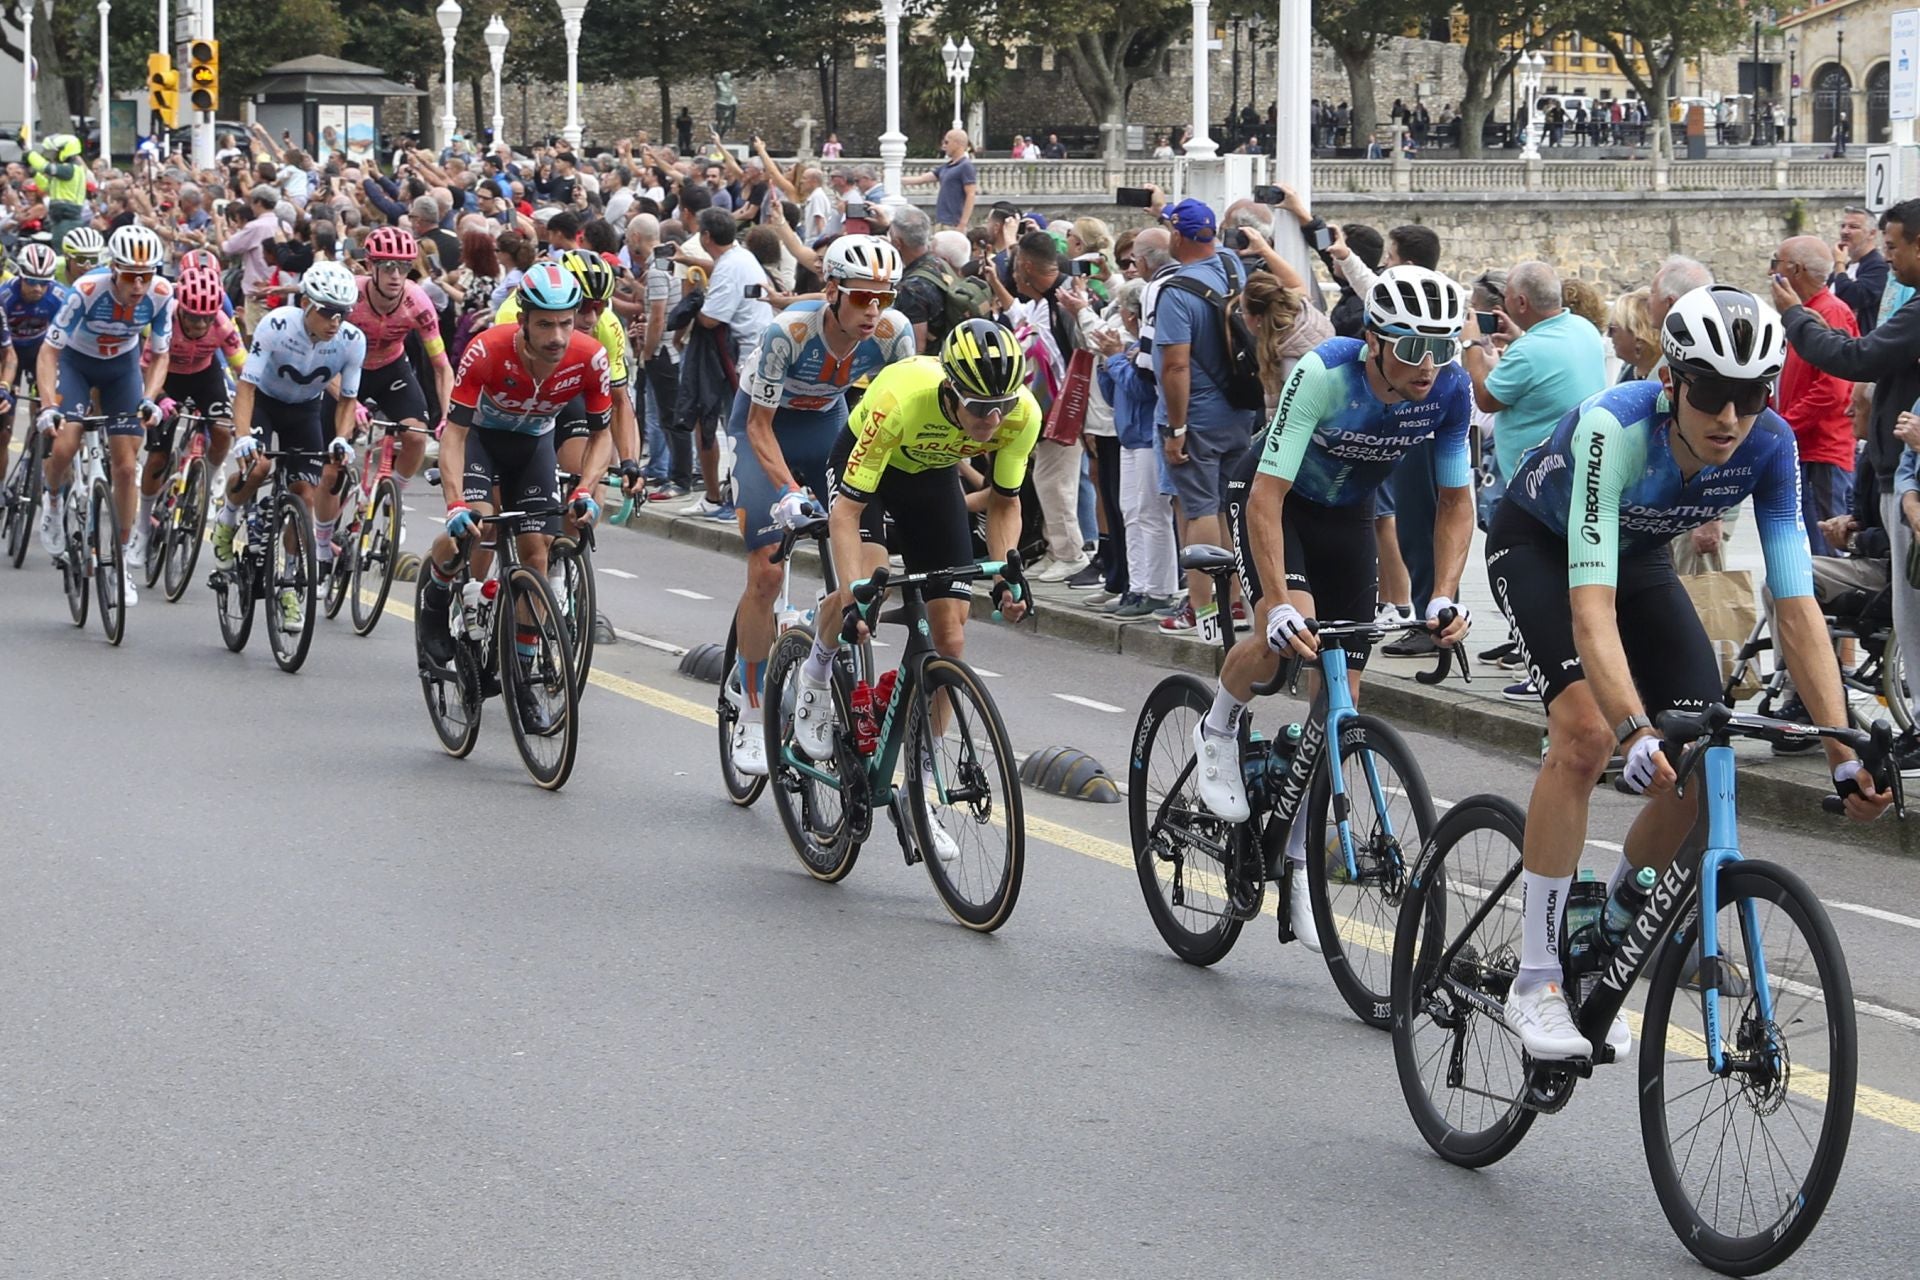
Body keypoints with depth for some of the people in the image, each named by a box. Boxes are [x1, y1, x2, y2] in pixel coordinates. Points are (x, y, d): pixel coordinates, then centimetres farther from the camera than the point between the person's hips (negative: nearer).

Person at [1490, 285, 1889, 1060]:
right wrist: (1637, 734, -58)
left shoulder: (1768, 446, -26)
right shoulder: (1614, 428, -39)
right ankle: (1534, 985, -21)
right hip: (1538, 545, -5)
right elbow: (1591, 608, -45)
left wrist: (1844, 754, -34)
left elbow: (1797, 606, -25)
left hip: (1639, 557, 5)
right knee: (1587, 729, -27)